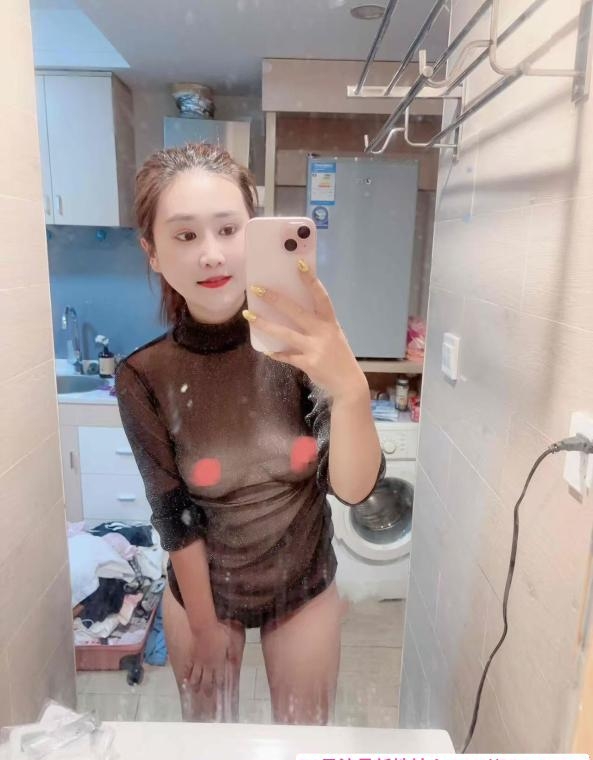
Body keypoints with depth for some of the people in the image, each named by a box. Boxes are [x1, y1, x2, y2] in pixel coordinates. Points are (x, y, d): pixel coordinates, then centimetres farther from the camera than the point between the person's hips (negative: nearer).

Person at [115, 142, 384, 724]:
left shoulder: (302, 345, -21)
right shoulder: (144, 377, -20)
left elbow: (354, 488, -26)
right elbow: (175, 516, -12)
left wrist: (349, 387, -45)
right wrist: (206, 627, -3)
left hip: (305, 586, 0)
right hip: (203, 588, 1)